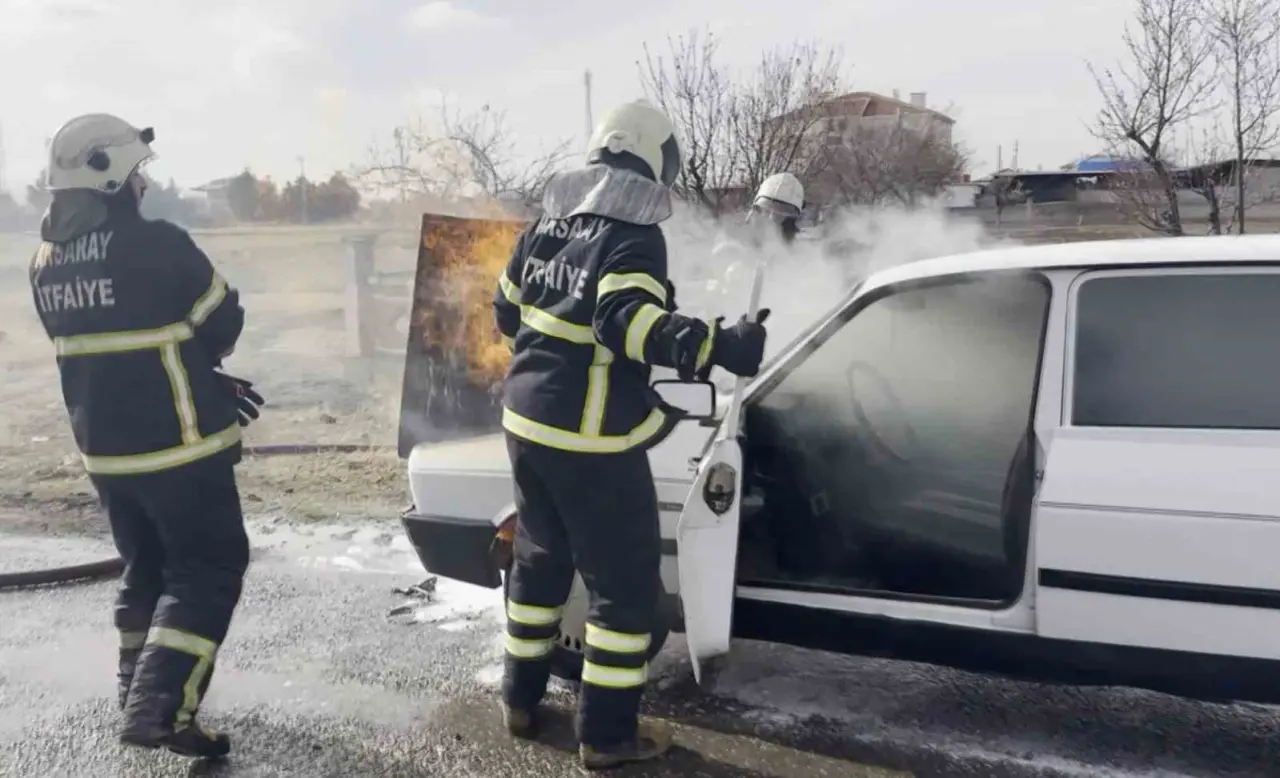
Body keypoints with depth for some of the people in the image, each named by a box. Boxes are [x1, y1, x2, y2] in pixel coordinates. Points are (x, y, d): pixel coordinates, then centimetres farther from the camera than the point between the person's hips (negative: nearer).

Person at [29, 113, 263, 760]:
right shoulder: (156, 245, -19)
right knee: (208, 570, 2)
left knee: (144, 570, 22)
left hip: (103, 447, 8)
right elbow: (224, 325, -8)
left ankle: (141, 694, 32)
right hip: (176, 444, -7)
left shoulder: (46, 262, 5)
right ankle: (158, 710, -6)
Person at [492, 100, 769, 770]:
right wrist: (718, 345, -36)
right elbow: (629, 323, -29)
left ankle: (521, 699, 35)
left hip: (528, 420, 8)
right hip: (591, 438, -8)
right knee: (625, 581, 5)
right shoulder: (634, 235, -14)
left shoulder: (548, 224, 10)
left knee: (540, 559, 23)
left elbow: (507, 310, 19)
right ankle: (606, 732, 12)